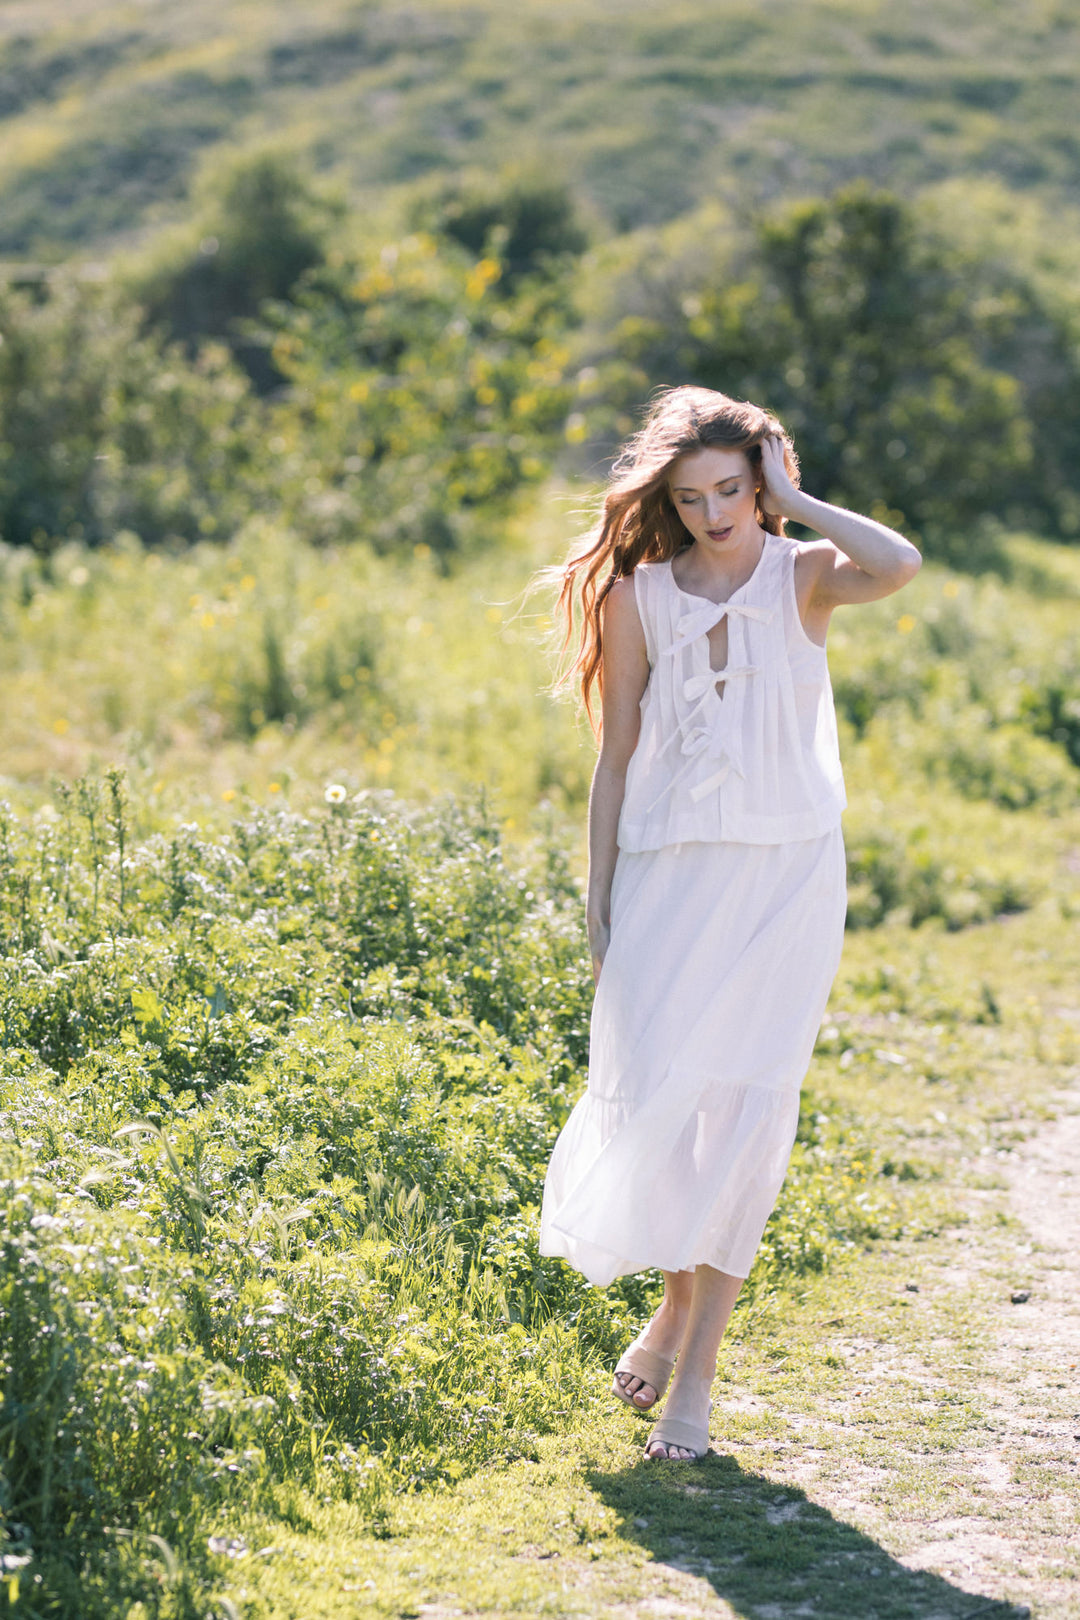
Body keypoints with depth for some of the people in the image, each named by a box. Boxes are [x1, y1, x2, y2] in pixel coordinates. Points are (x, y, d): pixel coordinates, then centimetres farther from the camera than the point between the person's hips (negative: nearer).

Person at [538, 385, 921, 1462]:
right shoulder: (638, 596, 4)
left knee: (747, 1110, -3)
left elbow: (900, 566, -23)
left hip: (786, 876, -1)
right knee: (651, 1097, -9)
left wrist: (793, 500, -10)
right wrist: (598, 904, 6)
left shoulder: (803, 580, 1)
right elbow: (616, 759, 7)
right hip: (671, 877, 1)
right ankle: (676, 1302, 22)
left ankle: (696, 1369, 7)